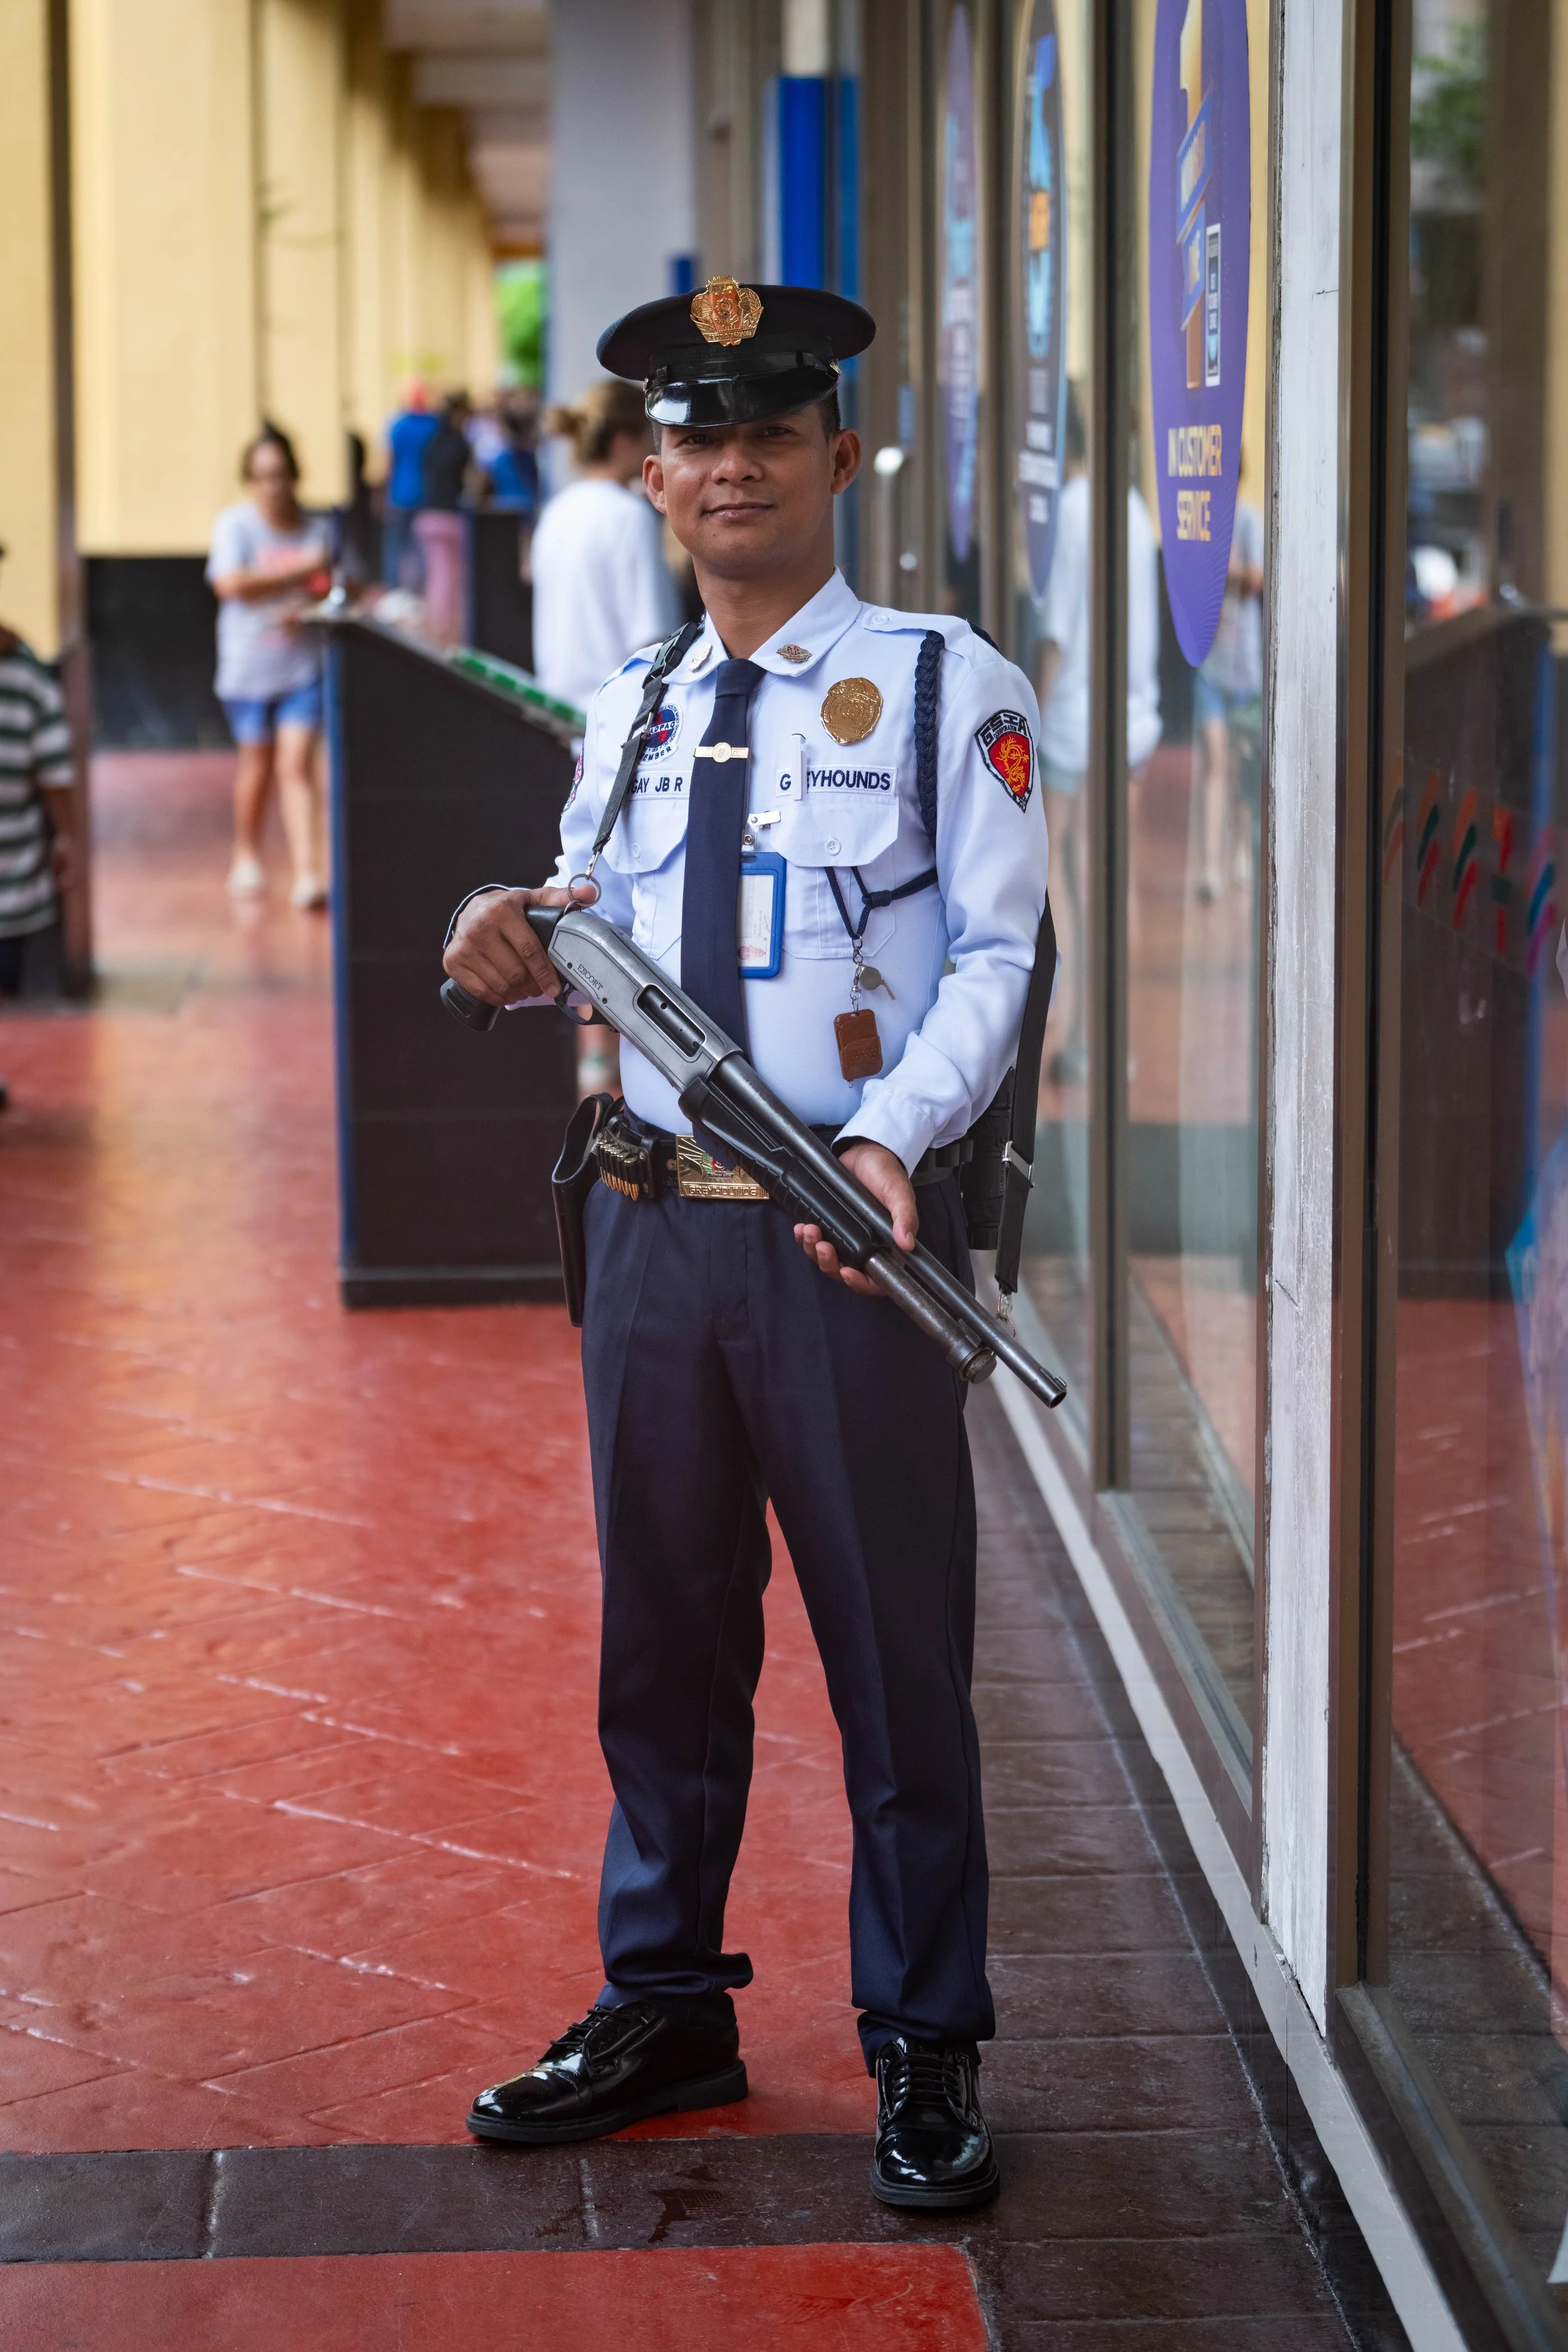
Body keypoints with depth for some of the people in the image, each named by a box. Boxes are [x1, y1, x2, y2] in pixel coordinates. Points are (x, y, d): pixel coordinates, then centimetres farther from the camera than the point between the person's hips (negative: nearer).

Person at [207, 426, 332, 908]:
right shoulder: (235, 525, -4)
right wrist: (299, 570, -16)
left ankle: (308, 873, -14)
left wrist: (308, 608, -12)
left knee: (297, 765, -9)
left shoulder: (315, 530, 4)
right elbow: (231, 584, -17)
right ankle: (247, 855, 35)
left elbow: (330, 593, 10)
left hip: (303, 664, 0)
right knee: (257, 762, 12)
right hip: (249, 664, 0)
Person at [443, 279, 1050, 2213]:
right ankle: (663, 2010, 29)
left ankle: (924, 2054, 14)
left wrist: (896, 1135, -23)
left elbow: (994, 953, -7)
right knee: (663, 1638, 14)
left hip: (854, 1226, -5)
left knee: (896, 1649, 1)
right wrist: (527, 962, -5)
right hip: (654, 1224, 5)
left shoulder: (945, 686, -1)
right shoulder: (628, 714, 14)